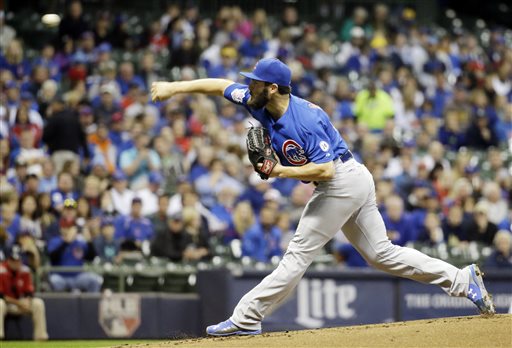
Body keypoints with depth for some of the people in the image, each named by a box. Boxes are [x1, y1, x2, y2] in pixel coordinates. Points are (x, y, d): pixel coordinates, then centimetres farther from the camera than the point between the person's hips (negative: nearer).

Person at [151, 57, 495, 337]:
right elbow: (220, 85, 5)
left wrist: (281, 171, -22)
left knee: (299, 254, -9)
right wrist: (174, 87, 0)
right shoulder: (261, 104, 0)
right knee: (380, 253, 12)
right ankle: (463, 279, 12)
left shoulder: (306, 119, -24)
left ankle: (246, 319, -8)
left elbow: (325, 170, -26)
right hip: (356, 183, 10)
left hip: (342, 182, -10)